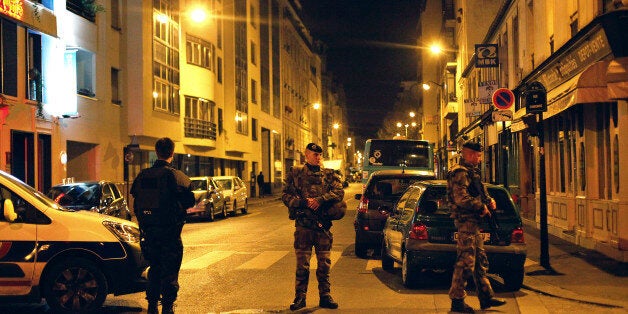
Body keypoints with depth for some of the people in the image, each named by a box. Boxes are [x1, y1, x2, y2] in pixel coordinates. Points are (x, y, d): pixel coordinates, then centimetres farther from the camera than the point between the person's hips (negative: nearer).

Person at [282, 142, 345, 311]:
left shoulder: (329, 175, 11)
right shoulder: (295, 174, 8)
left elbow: (339, 192, -4)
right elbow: (286, 196, 2)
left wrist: (319, 200, -16)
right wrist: (303, 202, -14)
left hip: (323, 225, 2)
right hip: (303, 225, -1)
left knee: (324, 263, 6)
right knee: (302, 264, 1)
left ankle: (325, 296, 15)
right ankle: (300, 297, 9)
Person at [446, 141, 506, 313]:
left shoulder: (471, 171, 20)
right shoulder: (460, 173, -14)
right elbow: (461, 199, -23)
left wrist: (489, 200, 8)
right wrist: (482, 207, -14)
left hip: (474, 221, 11)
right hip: (466, 221, -11)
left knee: (480, 260, 14)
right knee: (465, 261, -8)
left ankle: (486, 297, 22)